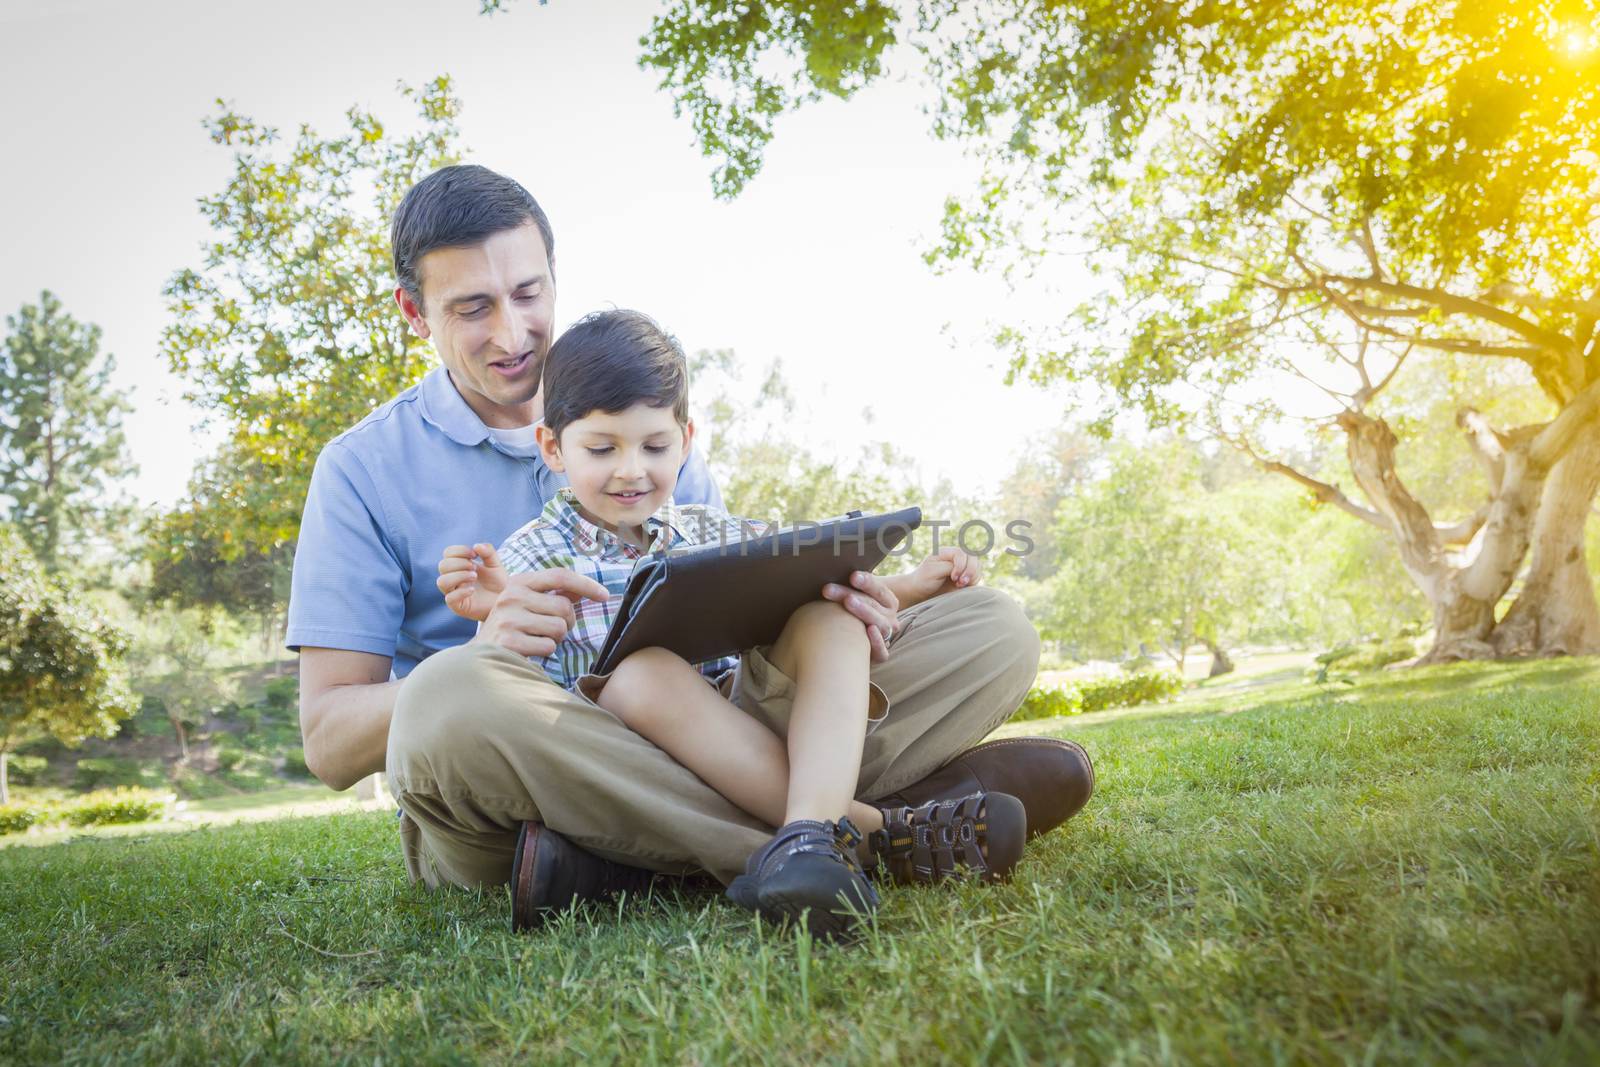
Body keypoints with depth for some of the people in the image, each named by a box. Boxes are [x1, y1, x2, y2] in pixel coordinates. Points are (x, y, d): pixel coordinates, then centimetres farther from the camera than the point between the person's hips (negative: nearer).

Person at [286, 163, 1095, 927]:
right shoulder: (364, 468, 5)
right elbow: (328, 743, -2)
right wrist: (481, 657, -23)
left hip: (687, 748, 4)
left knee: (991, 630, -7)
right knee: (453, 700, -39)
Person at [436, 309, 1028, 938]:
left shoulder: (720, 538, 17)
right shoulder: (531, 557, 5)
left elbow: (814, 603, 19)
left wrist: (908, 587, 4)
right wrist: (498, 620, -22)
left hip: (752, 730, 4)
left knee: (832, 613, -15)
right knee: (644, 672, -35)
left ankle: (813, 826, -39)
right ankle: (872, 833, -31)